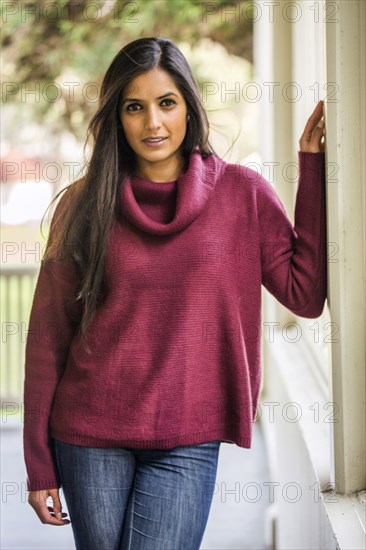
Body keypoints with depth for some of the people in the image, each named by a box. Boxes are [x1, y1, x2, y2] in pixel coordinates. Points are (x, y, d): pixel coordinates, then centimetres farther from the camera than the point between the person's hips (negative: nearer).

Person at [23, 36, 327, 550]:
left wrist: (313, 167, -6)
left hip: (187, 442, -1)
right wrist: (39, 463, 1)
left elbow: (306, 294, -6)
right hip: (90, 438, 1)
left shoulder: (242, 193, 2)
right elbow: (48, 336, 3)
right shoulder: (83, 206, 2)